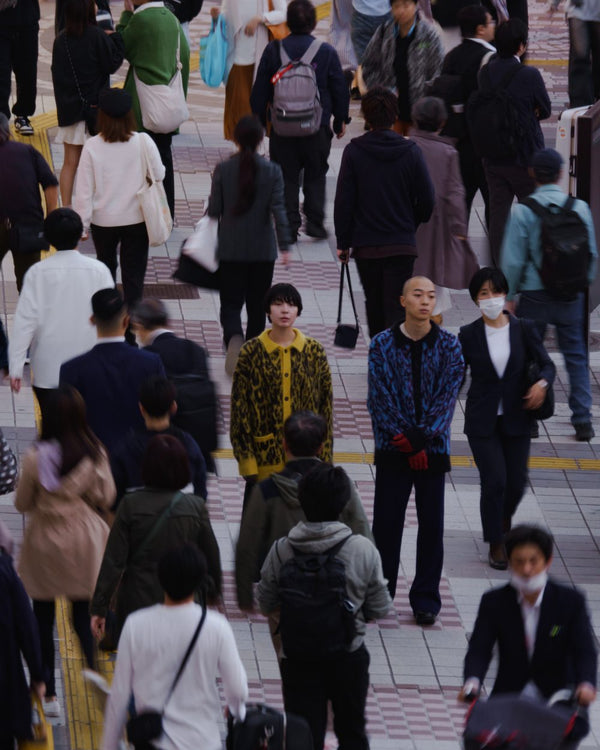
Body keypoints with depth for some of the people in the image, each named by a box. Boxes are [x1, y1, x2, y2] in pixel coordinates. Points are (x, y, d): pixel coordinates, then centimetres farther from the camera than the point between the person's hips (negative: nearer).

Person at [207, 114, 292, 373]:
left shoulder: (223, 170, -8)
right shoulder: (272, 171, -8)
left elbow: (214, 209, -3)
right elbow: (278, 210, -12)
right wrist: (285, 245, -10)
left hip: (230, 248, -1)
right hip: (262, 249, 1)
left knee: (231, 303, 4)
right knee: (257, 304, 15)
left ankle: (234, 338, -25)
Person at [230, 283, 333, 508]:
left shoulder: (315, 352, 4)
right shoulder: (251, 353, -1)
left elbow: (325, 406, 7)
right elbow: (239, 408, -1)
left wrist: (323, 457, 3)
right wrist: (246, 458, -6)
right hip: (264, 461, -1)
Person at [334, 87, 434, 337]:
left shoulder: (354, 152, -8)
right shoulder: (411, 152, -6)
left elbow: (343, 201, -5)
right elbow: (426, 201, -1)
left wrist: (342, 241, 4)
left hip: (366, 244, 1)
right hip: (402, 245, -1)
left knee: (374, 306, 18)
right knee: (397, 308, -2)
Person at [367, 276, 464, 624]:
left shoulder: (449, 345, 0)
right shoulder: (382, 345, -1)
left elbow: (447, 397, -6)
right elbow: (379, 398, -6)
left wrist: (421, 437, -17)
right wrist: (408, 443, -15)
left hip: (433, 448, 0)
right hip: (392, 449, 0)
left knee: (432, 524, 4)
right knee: (386, 521, 3)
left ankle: (426, 599, 13)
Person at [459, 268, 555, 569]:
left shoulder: (524, 329, -1)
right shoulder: (469, 335, -2)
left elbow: (547, 364, -3)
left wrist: (542, 383, -24)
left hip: (516, 420, 2)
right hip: (482, 422, -2)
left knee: (516, 484, 5)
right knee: (494, 481, -12)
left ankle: (504, 517, 41)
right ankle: (496, 545, 5)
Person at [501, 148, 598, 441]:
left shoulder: (522, 211, -11)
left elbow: (513, 260, -8)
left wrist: (509, 296, 3)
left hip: (535, 295, -2)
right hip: (571, 295, 2)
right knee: (575, 355, 10)